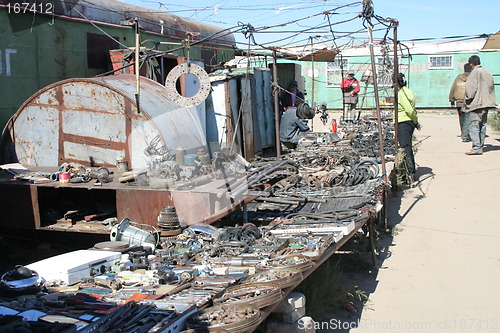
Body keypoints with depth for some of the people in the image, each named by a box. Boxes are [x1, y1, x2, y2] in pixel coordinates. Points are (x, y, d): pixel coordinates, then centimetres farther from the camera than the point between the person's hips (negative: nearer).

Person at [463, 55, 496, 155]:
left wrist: (467, 100, -1)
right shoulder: (488, 73, 15)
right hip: (486, 103, 9)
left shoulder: (475, 73, -10)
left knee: (473, 126, -9)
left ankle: (477, 148, -15)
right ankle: (480, 146, 17)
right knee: (482, 126, 13)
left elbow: (470, 88, -13)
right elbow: (492, 88, 18)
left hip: (476, 104, -8)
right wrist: (489, 100, 22)